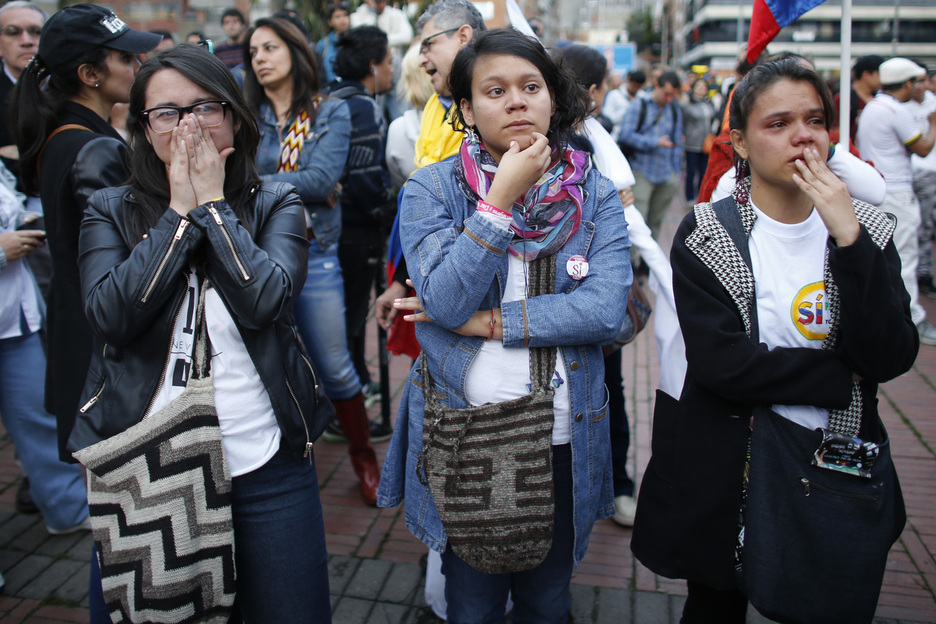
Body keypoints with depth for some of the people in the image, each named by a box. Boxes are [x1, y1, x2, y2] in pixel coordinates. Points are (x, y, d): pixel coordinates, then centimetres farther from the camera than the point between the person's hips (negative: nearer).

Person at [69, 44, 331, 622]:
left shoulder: (275, 203, 1)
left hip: (264, 464, 0)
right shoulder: (110, 211, 4)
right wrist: (180, 211, -11)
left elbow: (267, 301, -16)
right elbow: (111, 315, -13)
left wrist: (213, 203, -10)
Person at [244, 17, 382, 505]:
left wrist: (254, 183, -16)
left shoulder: (332, 113, 1)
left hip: (314, 257, -2)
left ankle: (363, 457, 27)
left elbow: (322, 179, -14)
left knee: (335, 367, 6)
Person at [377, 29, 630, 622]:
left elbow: (606, 309, -15)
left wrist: (489, 321, -17)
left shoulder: (595, 192, -2)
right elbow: (447, 304, -19)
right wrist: (501, 199, -22)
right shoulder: (431, 189, -6)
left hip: (564, 438, 2)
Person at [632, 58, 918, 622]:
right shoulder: (706, 235, -11)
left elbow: (892, 357, -13)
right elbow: (719, 362, -22)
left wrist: (848, 238, -21)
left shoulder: (866, 230, -1)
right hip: (726, 472, -3)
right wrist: (842, 375, -14)